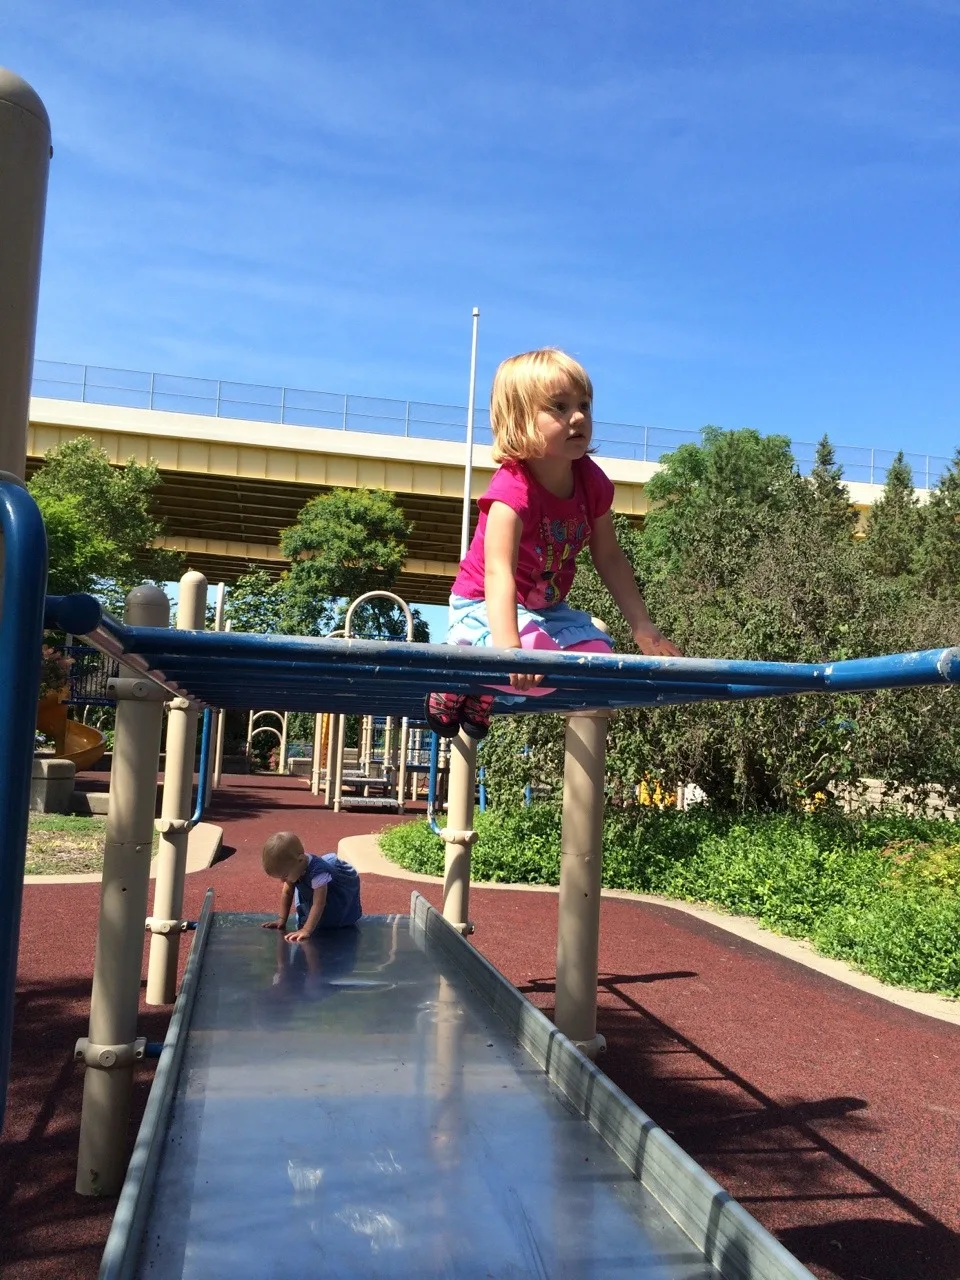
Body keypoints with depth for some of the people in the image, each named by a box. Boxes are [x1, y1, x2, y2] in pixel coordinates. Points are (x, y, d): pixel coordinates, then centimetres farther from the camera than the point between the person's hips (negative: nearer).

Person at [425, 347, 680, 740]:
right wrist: (509, 646, -56)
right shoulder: (513, 490, -29)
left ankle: (486, 693, 3)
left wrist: (643, 628, 1)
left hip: (548, 609, 8)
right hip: (486, 608, -8)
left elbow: (609, 559, 5)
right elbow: (499, 572, -41)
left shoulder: (592, 482, -7)